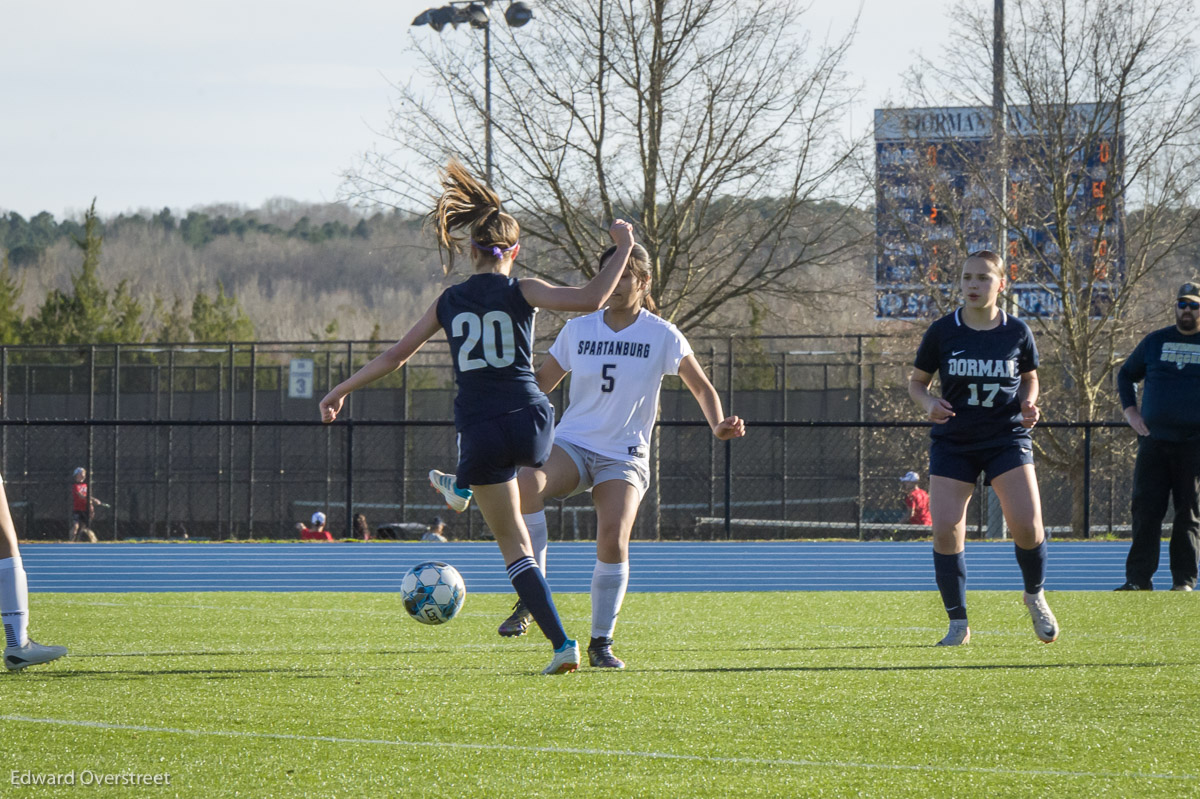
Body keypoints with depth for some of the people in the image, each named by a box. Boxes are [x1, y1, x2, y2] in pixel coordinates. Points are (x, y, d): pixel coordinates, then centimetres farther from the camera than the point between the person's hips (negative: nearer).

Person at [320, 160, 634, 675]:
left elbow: (393, 357, 12)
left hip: (481, 434, 1)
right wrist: (623, 250, -2)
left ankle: (561, 642, -4)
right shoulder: (519, 292, -1)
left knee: (515, 545, 5)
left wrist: (340, 391, 23)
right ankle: (464, 487, 66)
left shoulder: (450, 302, 7)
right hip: (531, 423, -1)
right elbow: (590, 300, -14)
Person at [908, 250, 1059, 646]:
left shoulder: (1017, 332, -1)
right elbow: (916, 381, 7)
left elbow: (1030, 378, 15)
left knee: (1027, 525, -13)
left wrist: (1029, 404, -6)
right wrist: (929, 403, -14)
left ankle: (1035, 597, 18)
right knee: (945, 530, -10)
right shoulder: (942, 332, -3)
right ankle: (958, 624, 5)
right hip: (953, 442, 0)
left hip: (1007, 438, 0)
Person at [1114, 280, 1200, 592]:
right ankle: (1138, 578, 0)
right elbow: (1126, 375, 23)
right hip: (1154, 439, 2)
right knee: (1145, 508, -2)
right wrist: (1130, 411, 8)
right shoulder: (1155, 341, 11)